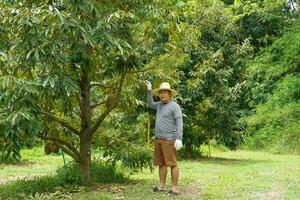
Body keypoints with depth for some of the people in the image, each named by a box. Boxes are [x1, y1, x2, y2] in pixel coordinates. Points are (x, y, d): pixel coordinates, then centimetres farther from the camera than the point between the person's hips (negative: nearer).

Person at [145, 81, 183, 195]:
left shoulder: (174, 106, -10)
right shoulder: (160, 104, 13)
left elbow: (179, 123, -15)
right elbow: (150, 104, 33)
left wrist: (179, 139, -23)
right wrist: (149, 91, 23)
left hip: (169, 139, -8)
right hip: (159, 139, 8)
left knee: (172, 163, -7)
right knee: (161, 163, 11)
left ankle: (174, 188, -4)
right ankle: (162, 186, 18)